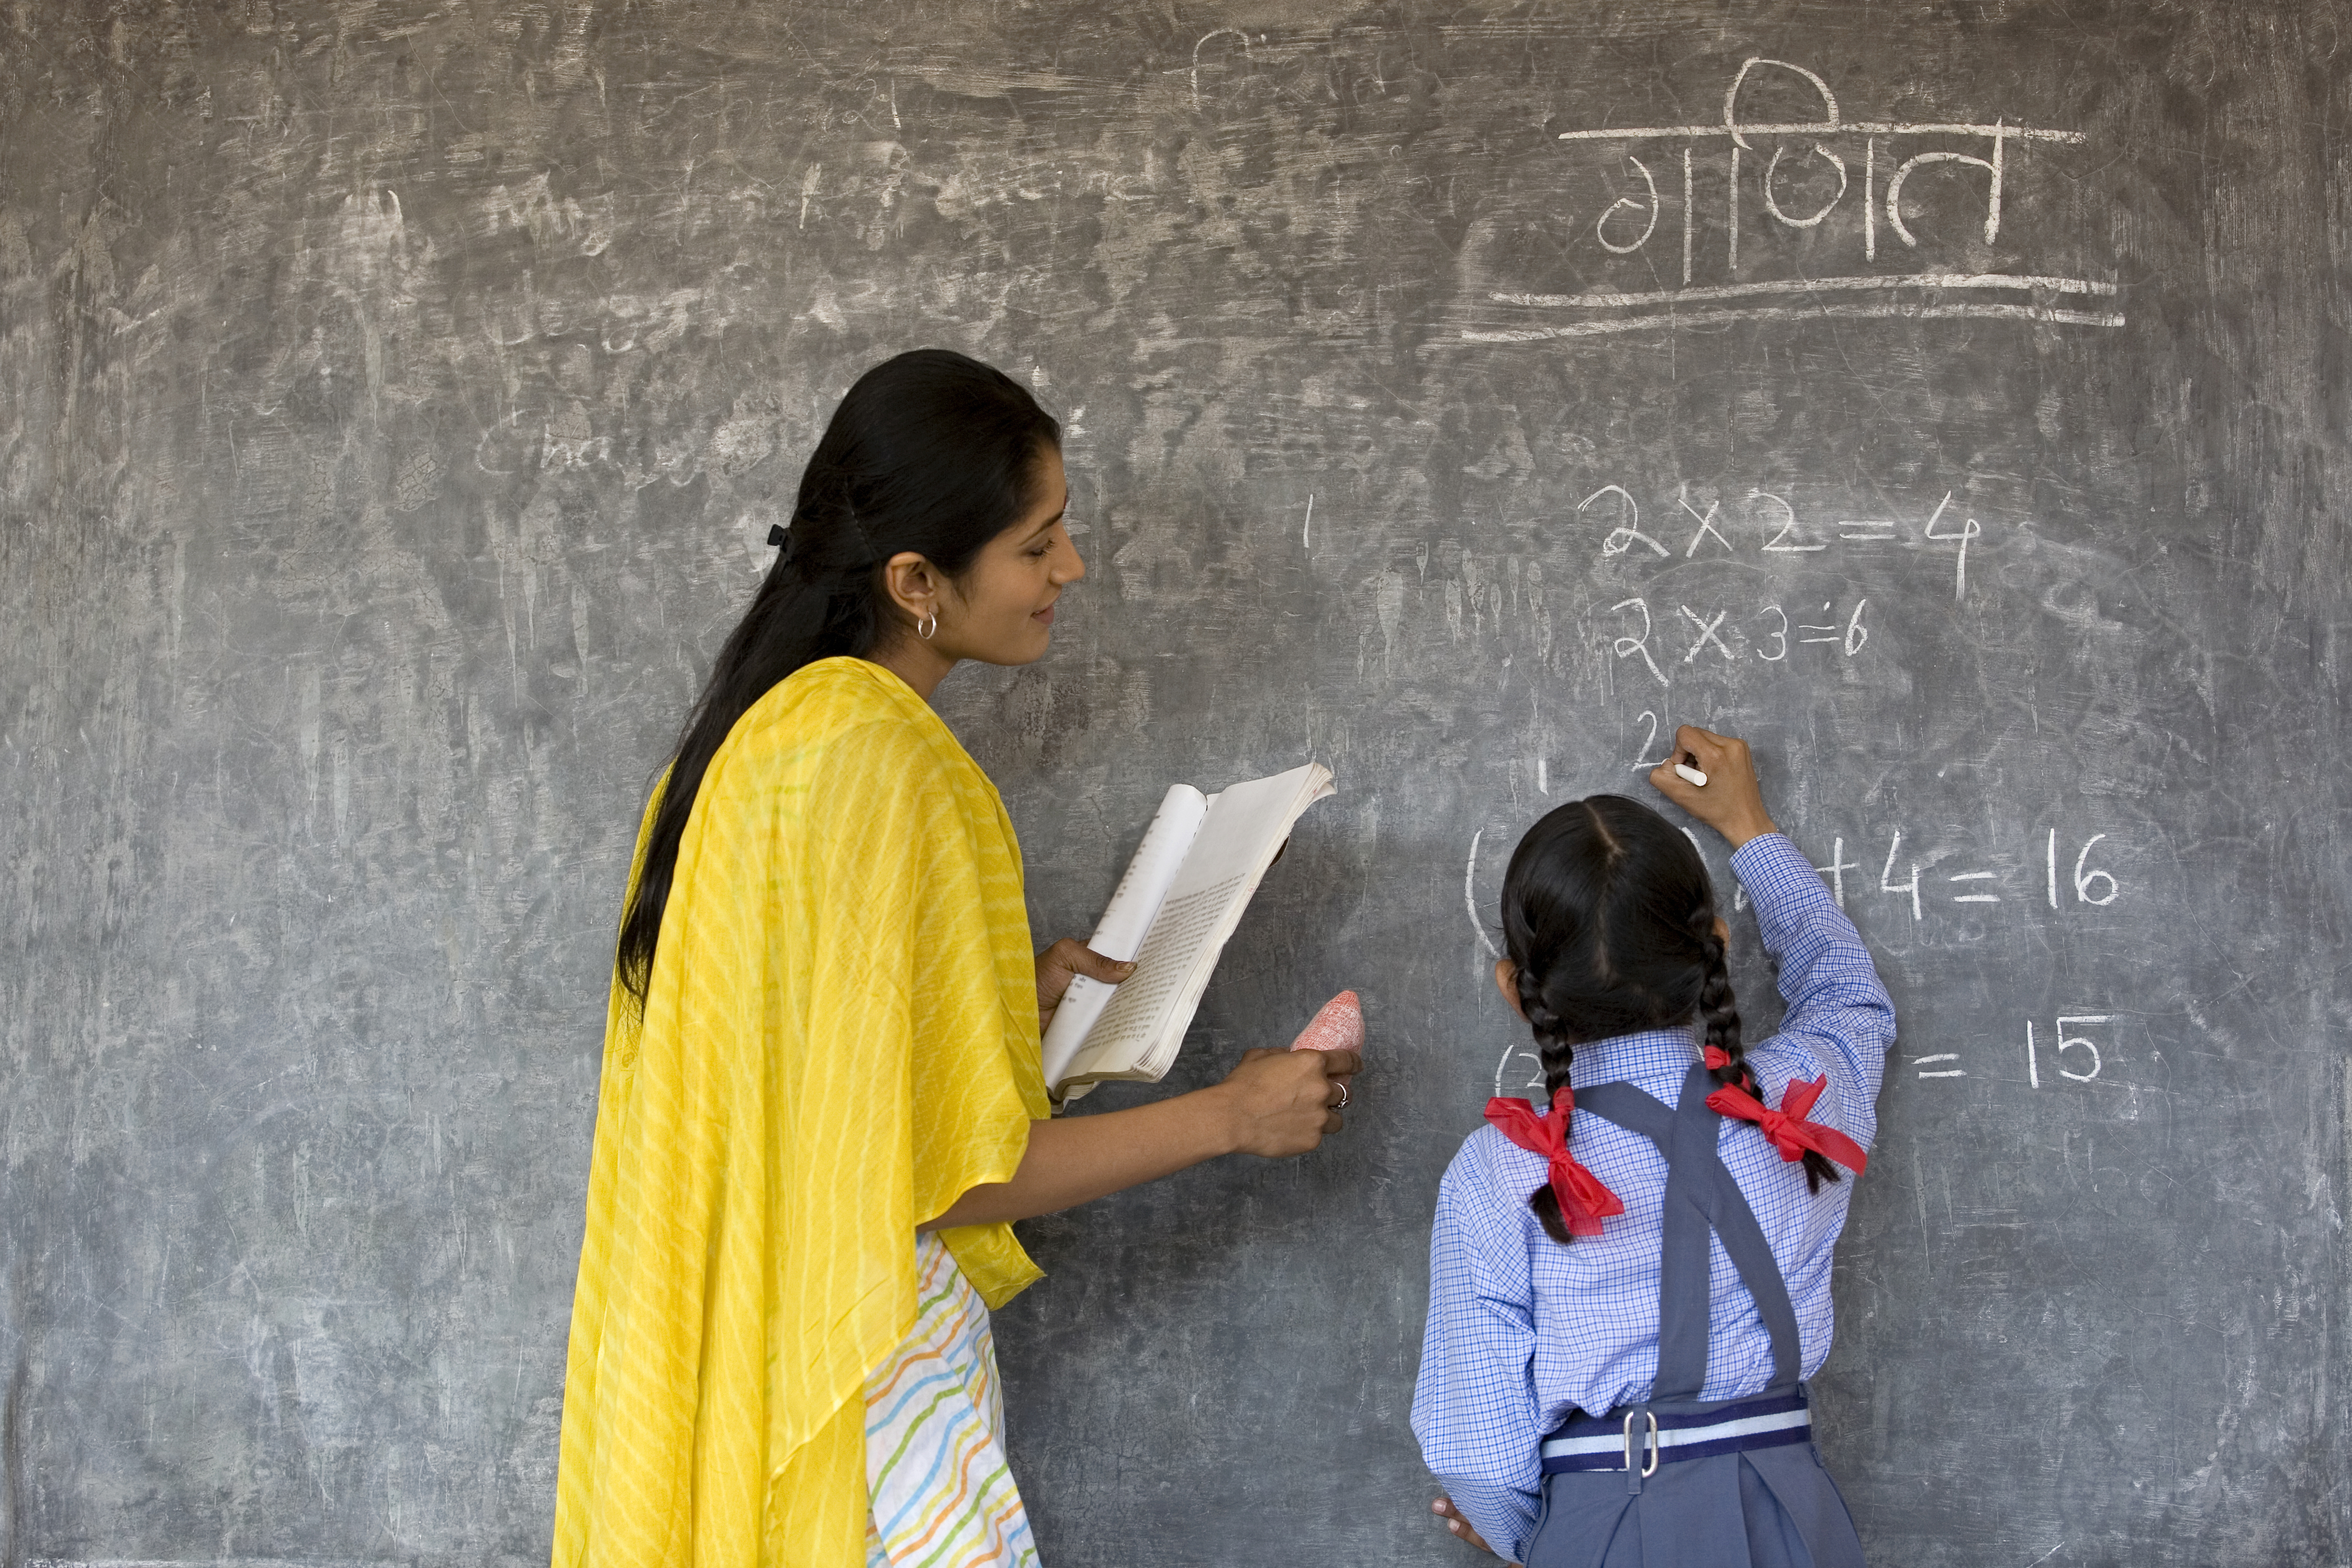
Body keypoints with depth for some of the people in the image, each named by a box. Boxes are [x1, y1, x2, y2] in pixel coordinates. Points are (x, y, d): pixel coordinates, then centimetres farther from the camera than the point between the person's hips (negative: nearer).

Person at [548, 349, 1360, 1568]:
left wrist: (1013, 999, 13)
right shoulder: (888, 771, -22)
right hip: (866, 1372, -9)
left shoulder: (766, 726, 7)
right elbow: (943, 1173, -21)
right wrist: (1228, 1117, -11)